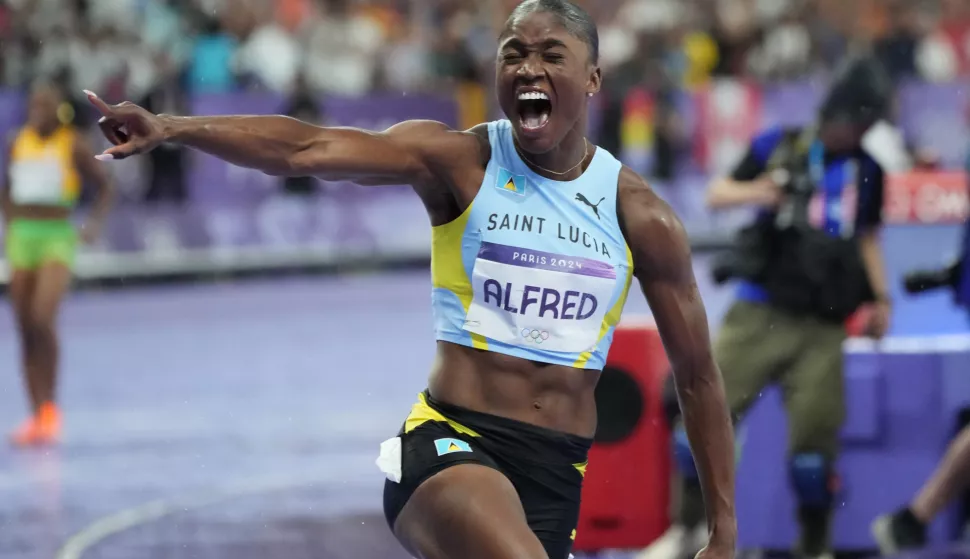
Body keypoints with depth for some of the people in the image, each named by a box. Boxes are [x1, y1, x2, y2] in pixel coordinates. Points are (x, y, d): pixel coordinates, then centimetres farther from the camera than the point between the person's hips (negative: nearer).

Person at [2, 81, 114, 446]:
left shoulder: (73, 145, -3)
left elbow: (105, 186, 5)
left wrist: (95, 224, -8)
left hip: (58, 238, -5)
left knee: (42, 319, -21)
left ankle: (50, 406, -6)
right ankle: (36, 416, 9)